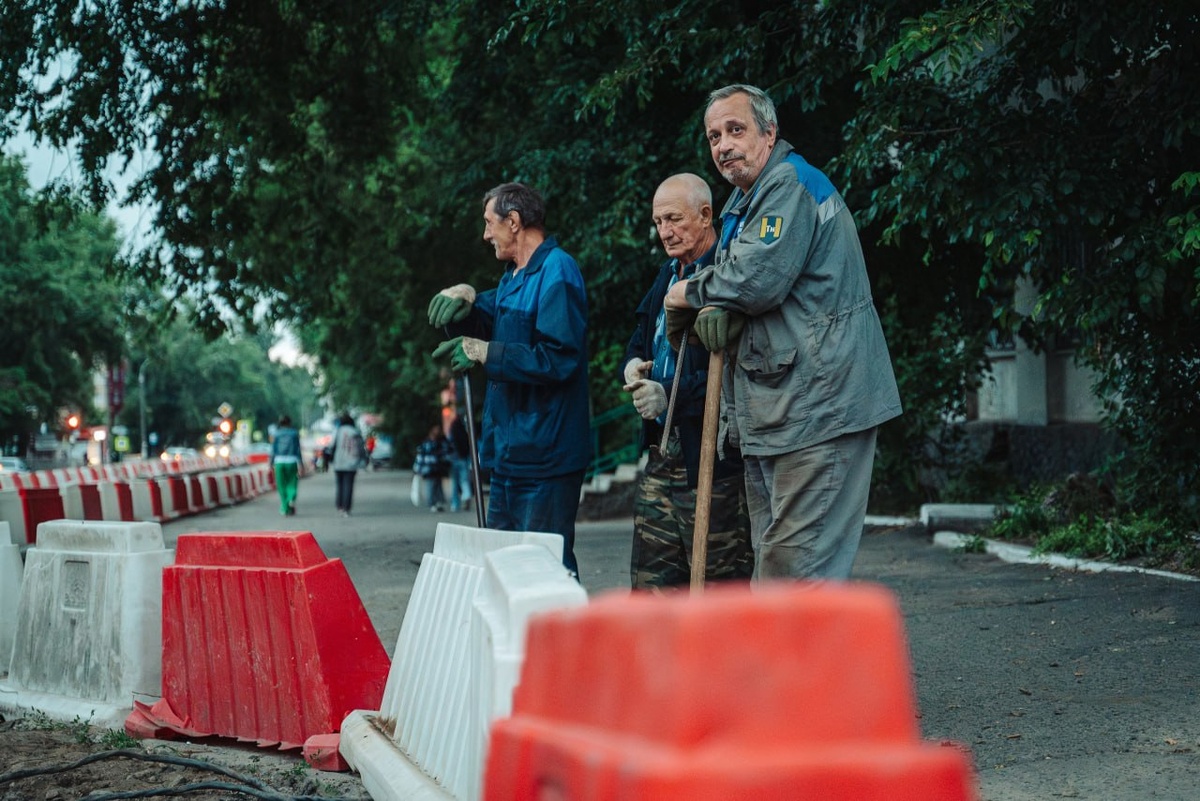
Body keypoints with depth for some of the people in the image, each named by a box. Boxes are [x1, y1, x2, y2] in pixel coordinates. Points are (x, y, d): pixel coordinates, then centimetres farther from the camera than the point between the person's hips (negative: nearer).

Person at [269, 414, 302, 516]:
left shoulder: (276, 434, 3)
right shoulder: (295, 433, 1)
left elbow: (273, 449, 1)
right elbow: (297, 449, -2)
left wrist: (271, 463, 9)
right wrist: (299, 464, -2)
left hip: (279, 462, 1)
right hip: (291, 461, -1)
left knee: (282, 486, 7)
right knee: (292, 483, 13)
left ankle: (285, 509, 3)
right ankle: (292, 499, -15)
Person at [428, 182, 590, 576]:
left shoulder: (556, 272, -13)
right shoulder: (513, 277, 19)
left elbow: (560, 359, -22)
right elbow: (477, 334, 24)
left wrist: (485, 353, -19)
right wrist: (464, 300, 2)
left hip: (545, 458, -10)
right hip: (510, 455, 10)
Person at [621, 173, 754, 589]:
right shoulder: (668, 275, 17)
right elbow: (640, 340, 29)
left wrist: (672, 396, -21)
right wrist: (632, 364, 6)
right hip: (662, 457, 9)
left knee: (720, 583, -1)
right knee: (650, 583, 10)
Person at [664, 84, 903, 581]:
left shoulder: (792, 183, -10)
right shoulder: (744, 203, 22)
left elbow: (760, 276, -22)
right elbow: (739, 289, 23)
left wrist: (693, 292, -4)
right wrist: (715, 311, -2)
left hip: (818, 408, -11)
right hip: (772, 417, 11)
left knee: (796, 572, -13)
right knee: (772, 564, 14)